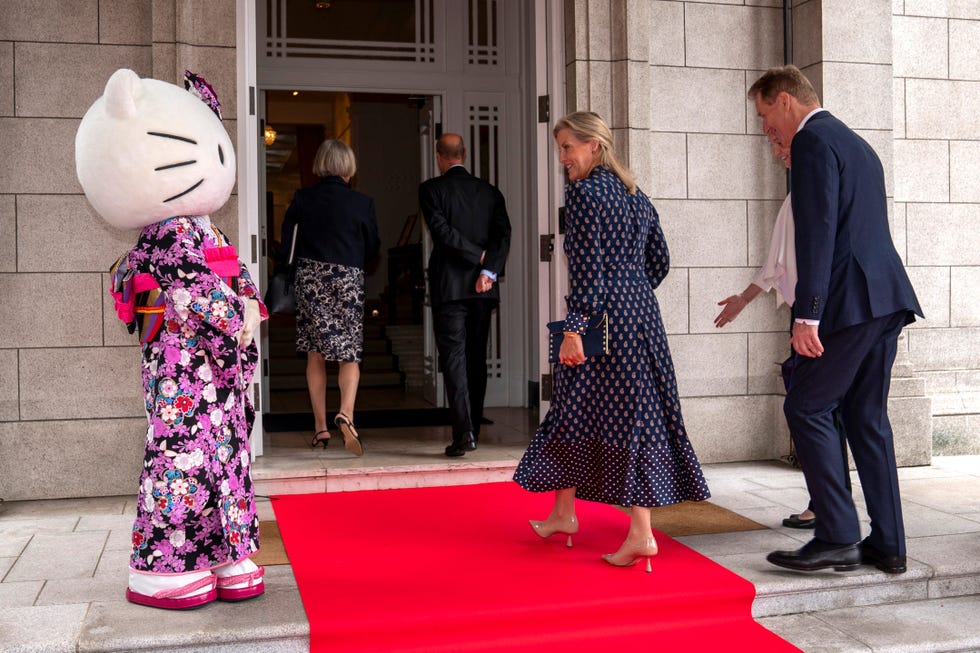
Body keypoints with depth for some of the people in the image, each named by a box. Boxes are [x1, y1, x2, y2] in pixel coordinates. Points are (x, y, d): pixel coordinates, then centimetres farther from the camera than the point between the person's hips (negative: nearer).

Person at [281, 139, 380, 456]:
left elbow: (286, 245, 3)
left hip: (309, 279, 2)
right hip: (348, 279, -2)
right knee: (349, 353, 4)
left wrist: (289, 273, 18)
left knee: (315, 355, 11)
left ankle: (320, 427, 14)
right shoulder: (362, 203, -5)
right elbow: (373, 248, 4)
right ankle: (346, 412, -21)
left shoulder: (302, 199, -1)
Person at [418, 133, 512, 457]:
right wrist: (488, 270, -11)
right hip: (483, 288, 4)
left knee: (454, 357, -5)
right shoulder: (489, 191, 10)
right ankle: (473, 428, 19)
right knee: (476, 358, 12)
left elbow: (442, 231, -12)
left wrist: (479, 257, -6)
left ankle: (464, 432, -15)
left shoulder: (430, 189, -1)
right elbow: (503, 233, -3)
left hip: (448, 287, -4)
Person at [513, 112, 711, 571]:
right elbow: (659, 263, 17)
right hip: (642, 314, 8)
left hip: (603, 318, -8)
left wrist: (575, 326, -17)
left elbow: (586, 264, -16)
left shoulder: (584, 191, -9)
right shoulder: (637, 196, 15)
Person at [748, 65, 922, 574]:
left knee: (805, 408, -3)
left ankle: (837, 537, -3)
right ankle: (887, 545, 13)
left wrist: (806, 316, -21)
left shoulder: (813, 141, -7)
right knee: (866, 417, 11)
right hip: (885, 301, 10)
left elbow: (817, 233, -18)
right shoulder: (856, 144, 23)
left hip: (852, 302, -10)